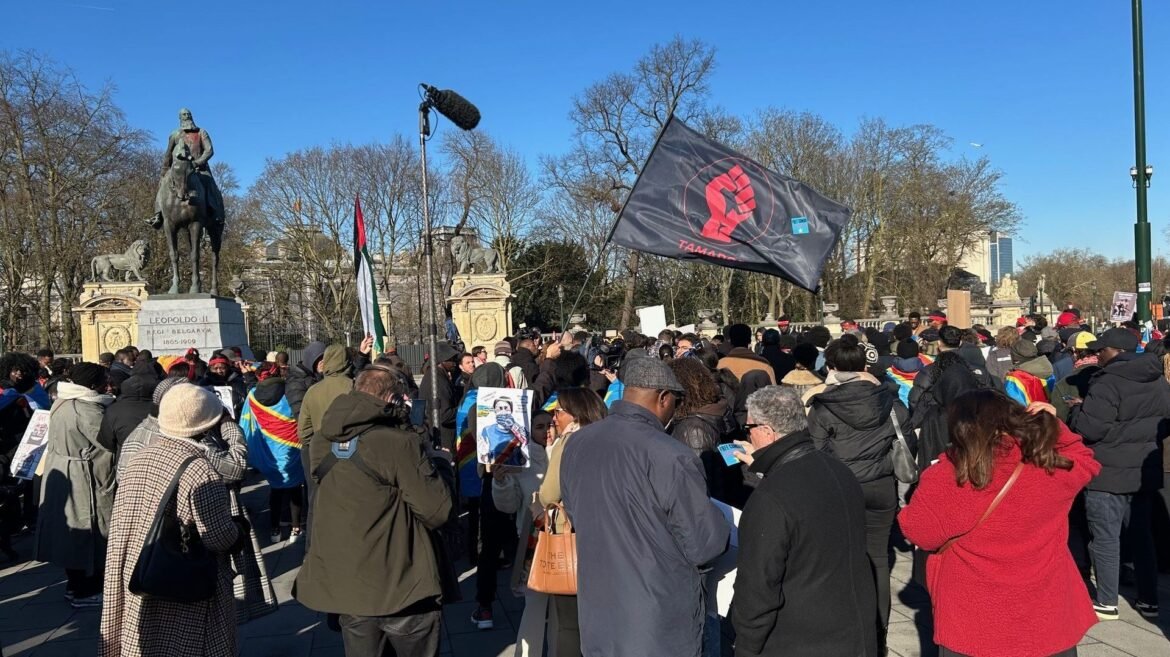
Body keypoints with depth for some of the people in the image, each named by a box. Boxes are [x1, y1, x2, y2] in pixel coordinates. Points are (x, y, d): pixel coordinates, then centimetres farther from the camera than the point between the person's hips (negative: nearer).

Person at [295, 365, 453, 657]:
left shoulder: (326, 441, 2)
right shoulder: (401, 443, -19)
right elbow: (437, 511, -17)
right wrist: (432, 465, 1)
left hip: (342, 585, 6)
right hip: (398, 589, -6)